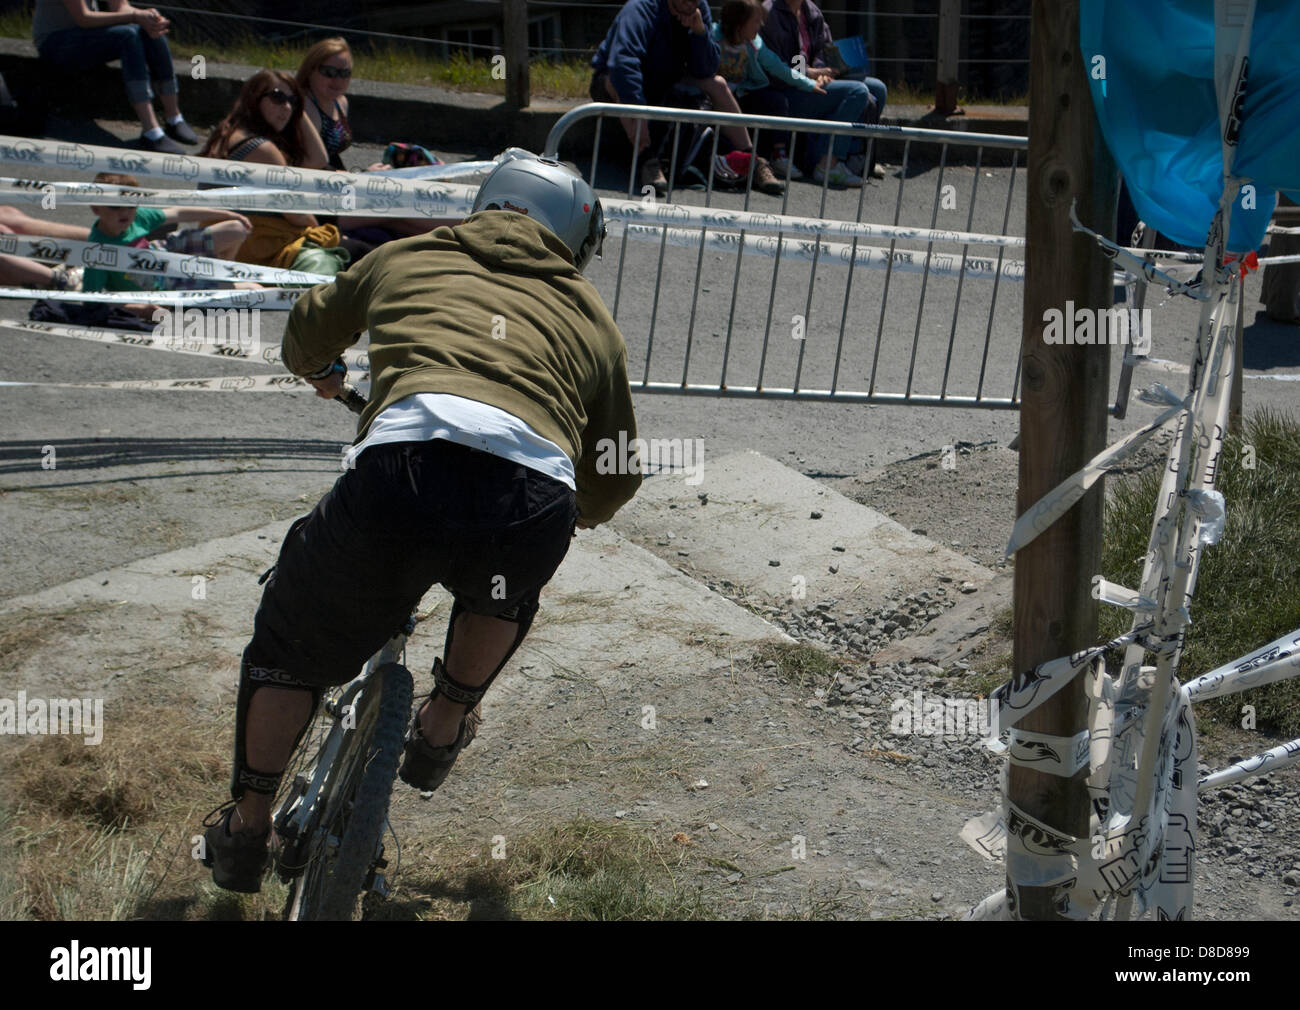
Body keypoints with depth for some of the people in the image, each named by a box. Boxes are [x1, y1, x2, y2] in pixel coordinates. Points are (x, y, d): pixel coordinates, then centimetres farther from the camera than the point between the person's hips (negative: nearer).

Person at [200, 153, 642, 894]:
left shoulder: (408, 258, 32)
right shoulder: (592, 319, 33)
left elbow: (308, 332, 51)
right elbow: (614, 482, 38)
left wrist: (323, 375, 74)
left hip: (405, 464, 0)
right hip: (535, 495, 1)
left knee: (292, 644, 24)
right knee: (502, 595, 39)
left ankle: (246, 831, 30)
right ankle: (442, 732, 43)